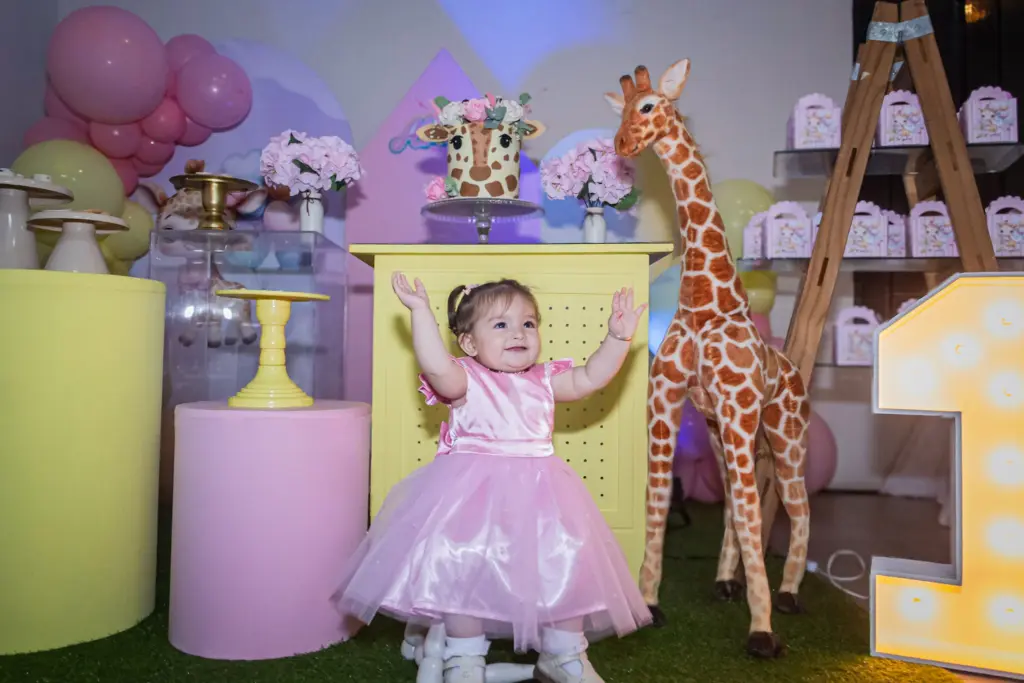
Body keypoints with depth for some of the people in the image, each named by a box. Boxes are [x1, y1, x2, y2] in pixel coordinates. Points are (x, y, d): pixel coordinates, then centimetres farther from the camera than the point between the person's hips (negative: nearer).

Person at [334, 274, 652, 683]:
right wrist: (421, 311, -26)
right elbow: (436, 368, -24)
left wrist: (617, 337, 0)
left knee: (565, 570, 6)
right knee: (467, 572, -4)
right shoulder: (467, 380, -5)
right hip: (473, 492, -4)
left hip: (538, 494, 5)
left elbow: (590, 378, 9)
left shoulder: (544, 380, 11)